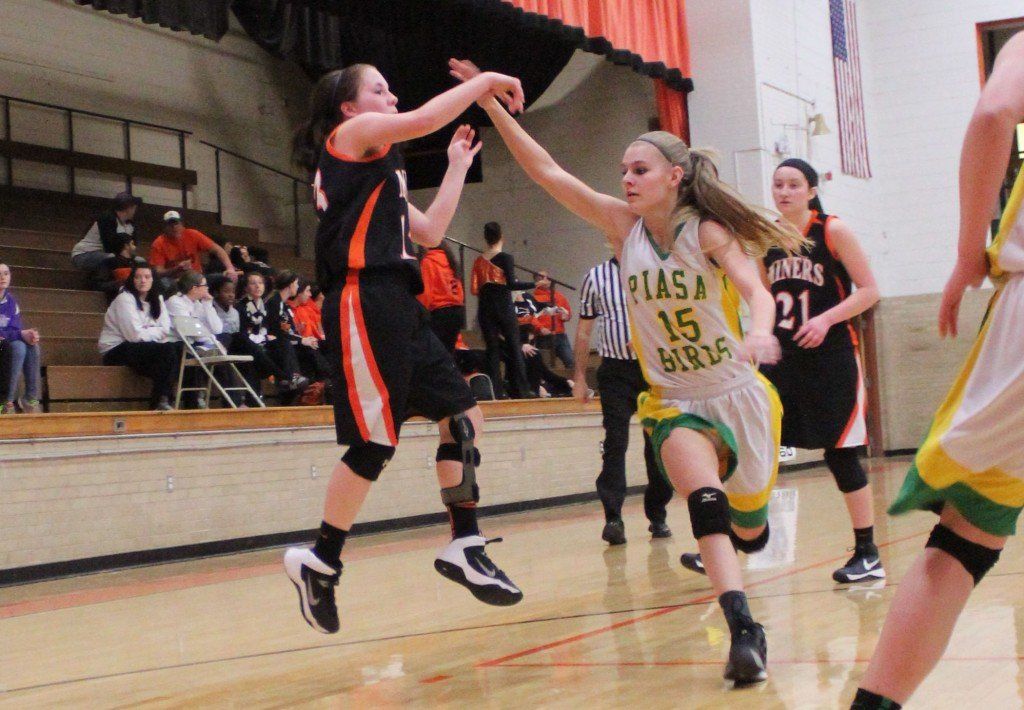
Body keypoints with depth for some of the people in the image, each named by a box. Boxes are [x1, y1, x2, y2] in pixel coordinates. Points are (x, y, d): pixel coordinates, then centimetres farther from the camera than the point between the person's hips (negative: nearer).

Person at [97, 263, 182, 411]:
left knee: (179, 349, -16)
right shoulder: (125, 299, -12)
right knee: (167, 350, -27)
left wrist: (147, 332, -16)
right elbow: (135, 335, -20)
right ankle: (158, 402, -23)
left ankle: (164, 400, -17)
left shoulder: (156, 299, 11)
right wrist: (156, 332, -5)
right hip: (116, 351, -7)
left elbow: (166, 330, 1)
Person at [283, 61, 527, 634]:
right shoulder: (350, 133, 2)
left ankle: (465, 546, 10)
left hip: (397, 307, 10)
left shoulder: (377, 167, 28)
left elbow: (430, 232, 25)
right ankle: (320, 563, -1)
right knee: (375, 442, -11)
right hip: (364, 301, -10)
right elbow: (424, 120, -13)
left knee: (464, 417, 6)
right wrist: (484, 82, -3)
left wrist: (458, 167, 28)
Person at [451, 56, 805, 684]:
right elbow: (547, 171, -9)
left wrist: (759, 332, -51)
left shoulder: (707, 232, -13)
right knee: (706, 503, -28)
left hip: (738, 395, -1)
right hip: (674, 400, 1)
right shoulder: (624, 225, -4)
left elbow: (754, 290, -29)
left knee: (749, 530, 13)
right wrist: (490, 103, -16)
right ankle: (743, 632, -31)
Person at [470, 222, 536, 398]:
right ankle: (520, 390, 0)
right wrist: (535, 284, -10)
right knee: (514, 348, 3)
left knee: (492, 349, 6)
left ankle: (496, 391, 1)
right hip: (504, 307, -4)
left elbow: (474, 289, 4)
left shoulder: (479, 261, 6)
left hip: (485, 309, 4)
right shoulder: (506, 258, -6)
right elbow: (511, 284, -15)